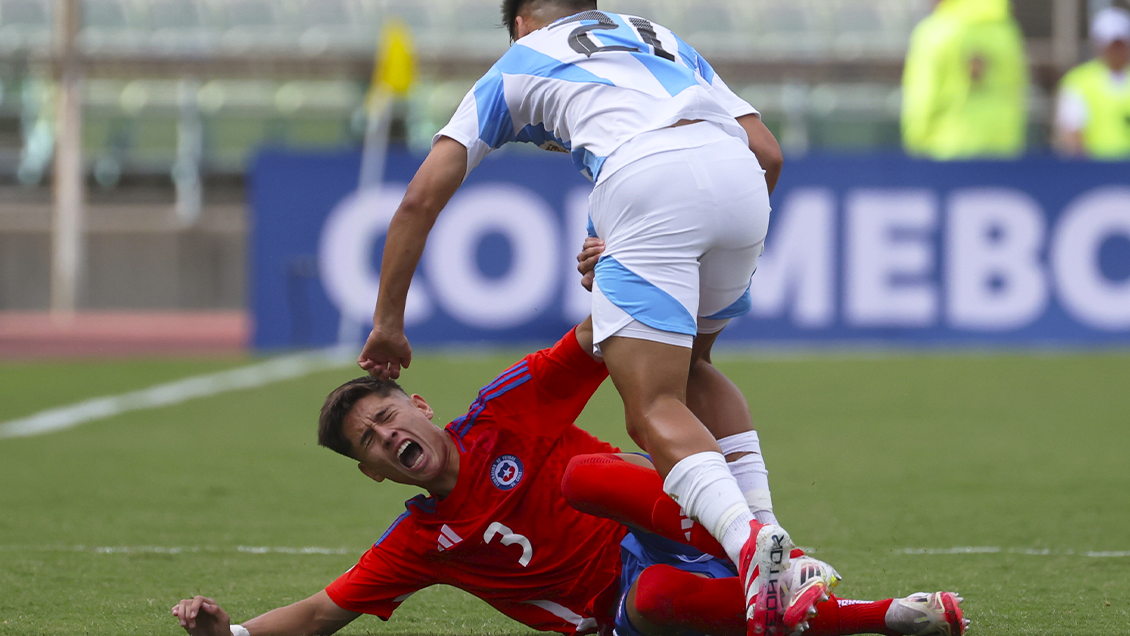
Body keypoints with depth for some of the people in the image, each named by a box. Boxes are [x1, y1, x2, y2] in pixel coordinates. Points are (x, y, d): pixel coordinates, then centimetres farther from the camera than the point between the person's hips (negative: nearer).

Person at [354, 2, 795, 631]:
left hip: (645, 185, -5)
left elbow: (422, 198, 23)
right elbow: (768, 152, 28)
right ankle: (774, 541, 12)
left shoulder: (519, 61, 29)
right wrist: (723, 260, 38)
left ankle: (749, 540, -34)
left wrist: (388, 323, 29)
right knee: (689, 366, 27)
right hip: (743, 180, 5)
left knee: (653, 410, -5)